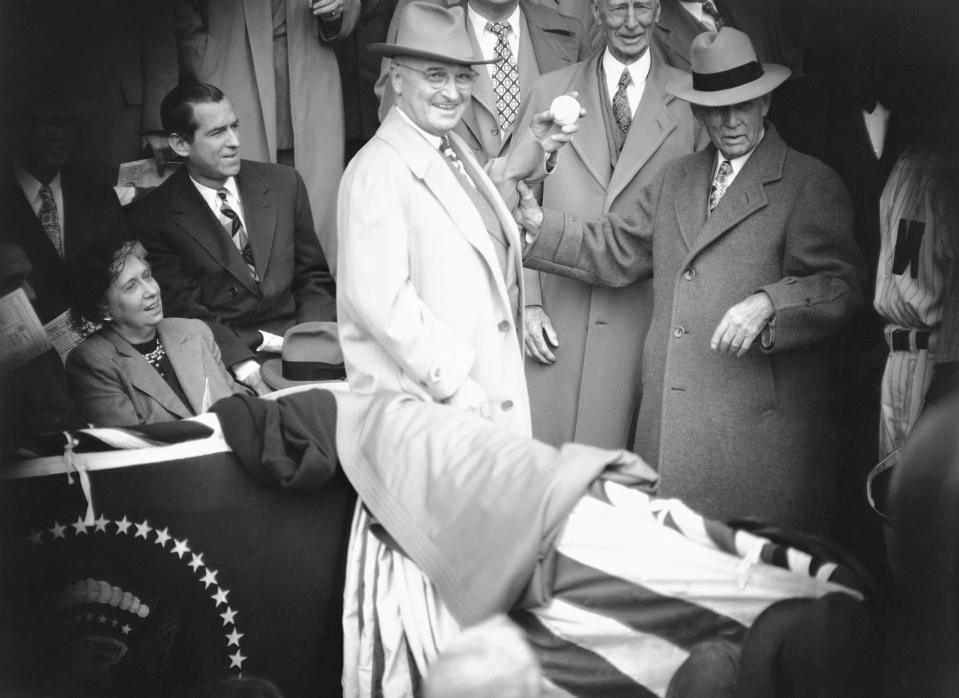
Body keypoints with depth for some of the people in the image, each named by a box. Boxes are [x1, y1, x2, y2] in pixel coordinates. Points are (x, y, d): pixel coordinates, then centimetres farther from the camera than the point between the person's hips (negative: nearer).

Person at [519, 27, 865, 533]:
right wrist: (540, 225, 7)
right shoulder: (675, 179, 18)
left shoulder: (811, 183, 0)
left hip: (761, 421, -4)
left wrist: (768, 303, -23)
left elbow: (842, 284, -7)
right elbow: (617, 250, 18)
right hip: (670, 413, 5)